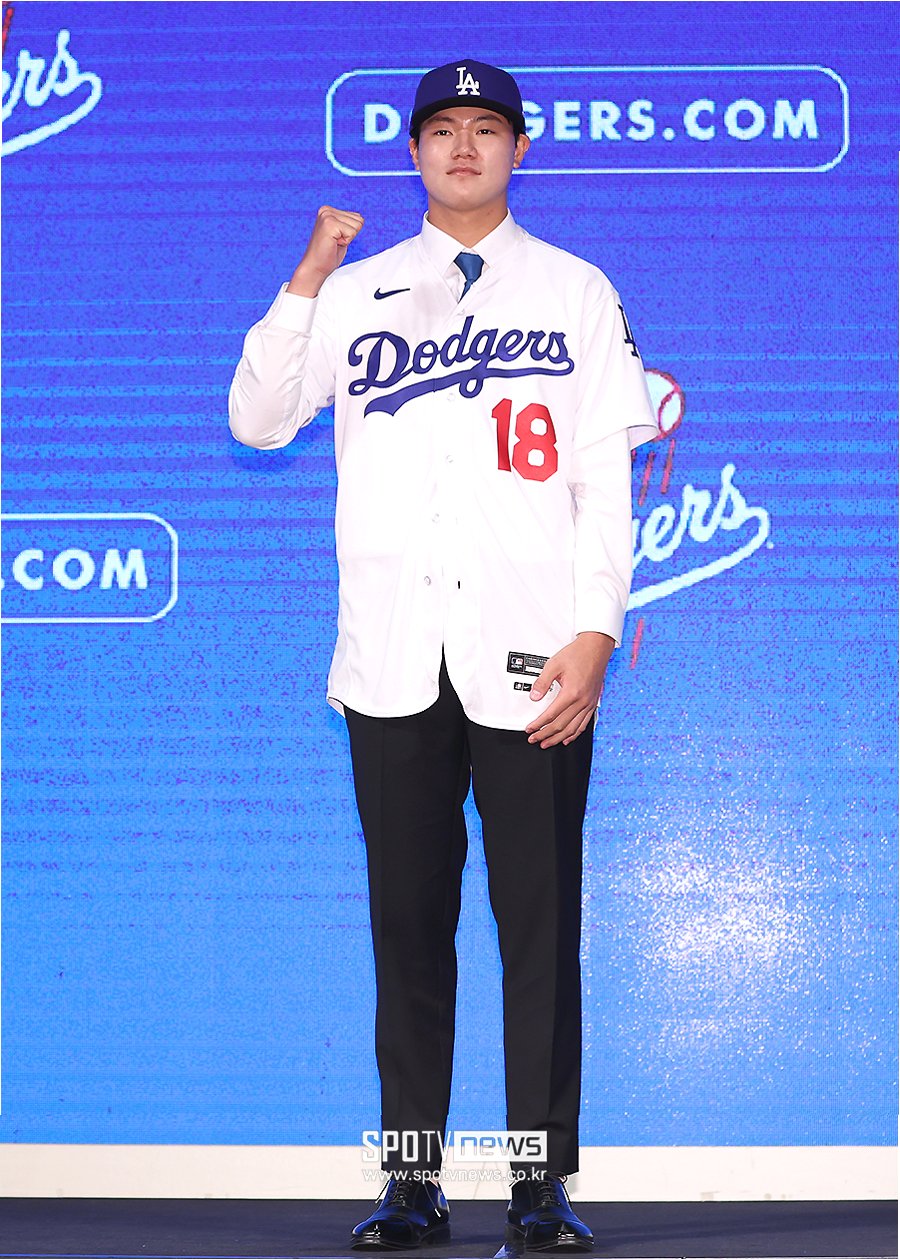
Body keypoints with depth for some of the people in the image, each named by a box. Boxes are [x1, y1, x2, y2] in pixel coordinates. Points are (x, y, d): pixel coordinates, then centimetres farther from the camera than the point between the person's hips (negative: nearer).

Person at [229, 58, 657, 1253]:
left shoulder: (577, 292, 10)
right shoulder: (357, 291, 14)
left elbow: (606, 478, 4)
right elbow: (257, 422, 4)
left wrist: (594, 636, -6)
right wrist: (303, 284, -7)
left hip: (529, 663, -1)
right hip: (392, 661, 1)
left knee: (541, 921, -2)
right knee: (408, 921, 4)